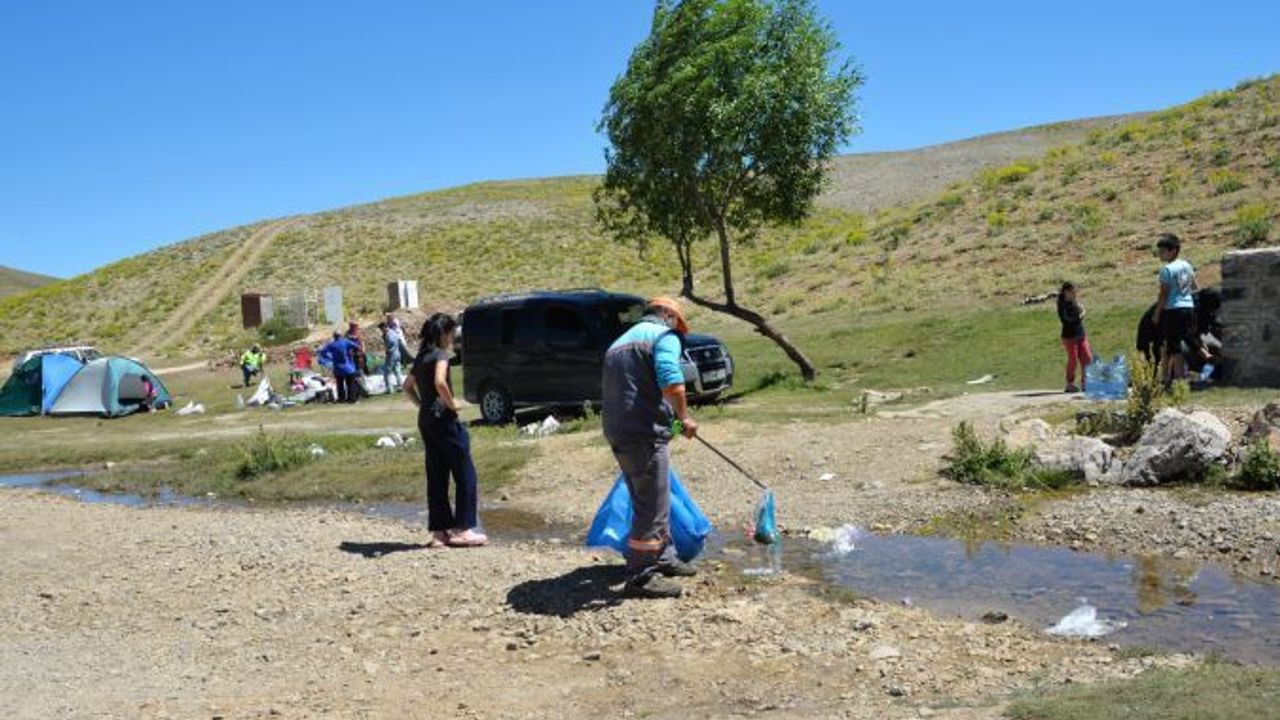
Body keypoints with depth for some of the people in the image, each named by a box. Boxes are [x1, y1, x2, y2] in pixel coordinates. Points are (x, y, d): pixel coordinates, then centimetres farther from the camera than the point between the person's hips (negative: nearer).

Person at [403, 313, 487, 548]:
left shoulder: (422, 356, 14)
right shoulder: (441, 354, -11)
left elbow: (408, 386, 23)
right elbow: (440, 382, -28)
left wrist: (422, 405, 16)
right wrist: (451, 403, -15)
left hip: (425, 420, 9)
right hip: (443, 419, -9)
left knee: (437, 476, 11)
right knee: (465, 474, 0)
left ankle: (439, 531, 13)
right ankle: (462, 529, 1)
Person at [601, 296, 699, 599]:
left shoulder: (620, 342, 25)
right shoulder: (664, 336, -3)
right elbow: (671, 381, -21)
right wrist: (684, 417, -8)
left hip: (618, 433, 9)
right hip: (644, 433, -9)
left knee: (653, 502, 21)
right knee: (652, 507, -3)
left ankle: (664, 559, 32)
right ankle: (639, 577, 1)